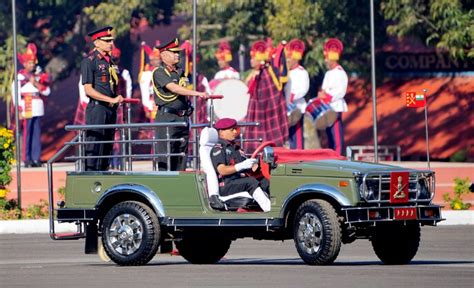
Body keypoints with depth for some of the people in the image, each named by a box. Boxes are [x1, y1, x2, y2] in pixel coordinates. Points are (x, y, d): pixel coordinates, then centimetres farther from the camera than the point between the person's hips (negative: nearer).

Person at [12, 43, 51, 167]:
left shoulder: (40, 76, 14)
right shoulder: (20, 77, -2)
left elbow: (47, 91, 9)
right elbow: (15, 94, -6)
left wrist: (36, 84, -7)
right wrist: (19, 111, -11)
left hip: (38, 109, 5)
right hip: (26, 109, -5)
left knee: (37, 133, 5)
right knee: (26, 134, -6)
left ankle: (36, 158, 8)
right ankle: (27, 159, -4)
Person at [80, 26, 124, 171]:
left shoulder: (110, 60, 15)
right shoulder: (89, 61, -8)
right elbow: (88, 90, -14)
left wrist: (118, 99, 6)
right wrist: (111, 100, -18)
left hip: (111, 110, 8)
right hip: (97, 108, -8)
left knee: (107, 147, 10)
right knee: (94, 148, -8)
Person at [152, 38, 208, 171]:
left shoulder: (179, 71, 16)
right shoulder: (159, 72, -8)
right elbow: (174, 88, -22)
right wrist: (197, 93, -28)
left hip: (183, 118, 8)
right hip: (167, 118, -8)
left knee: (182, 153, 7)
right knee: (166, 154, -9)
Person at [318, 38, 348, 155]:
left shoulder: (340, 73, -7)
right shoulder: (328, 73, 21)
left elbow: (340, 91, -17)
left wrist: (326, 96, -22)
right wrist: (321, 94, 2)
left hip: (335, 108, -9)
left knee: (337, 136, -11)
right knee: (330, 135, 9)